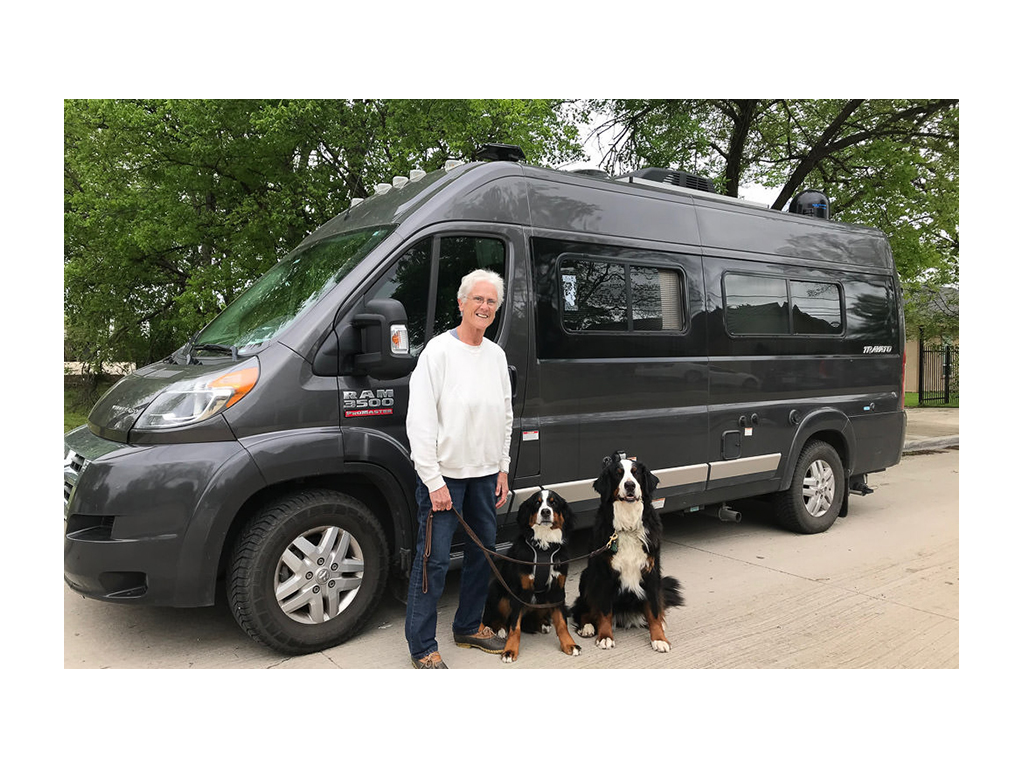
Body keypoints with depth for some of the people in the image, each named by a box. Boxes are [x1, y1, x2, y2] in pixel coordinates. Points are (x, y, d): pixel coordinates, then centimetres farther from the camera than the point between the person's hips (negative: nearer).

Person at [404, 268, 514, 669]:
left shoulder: (496, 355, 10)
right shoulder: (439, 351, -11)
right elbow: (420, 421, -14)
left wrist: (503, 469, 12)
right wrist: (434, 481, -17)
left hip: (485, 474, 7)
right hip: (444, 473, -7)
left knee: (484, 552, 16)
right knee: (435, 560, -3)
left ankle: (469, 627, 33)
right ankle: (422, 647, 12)